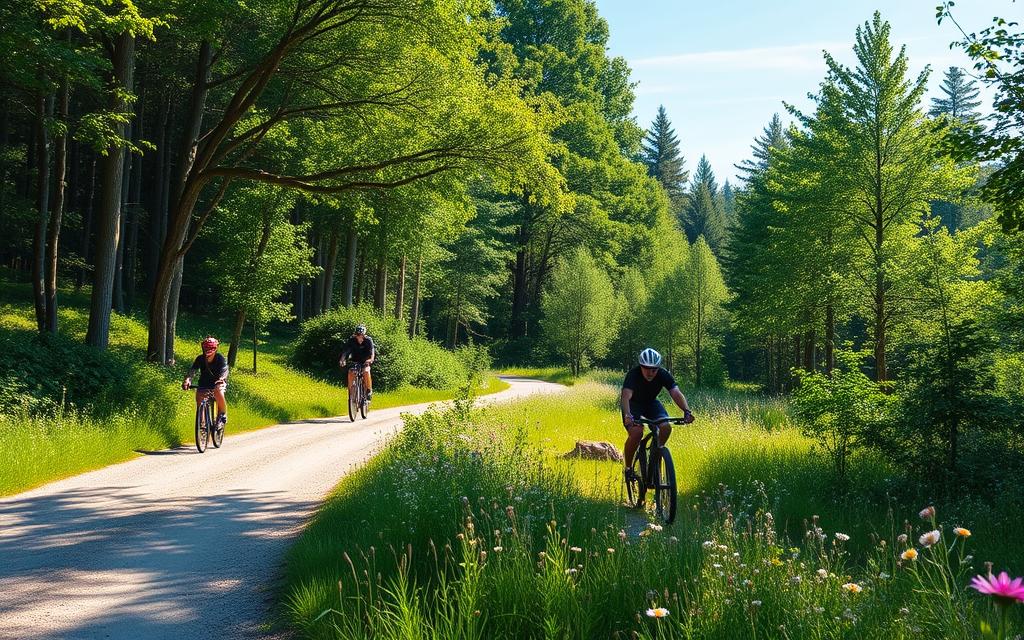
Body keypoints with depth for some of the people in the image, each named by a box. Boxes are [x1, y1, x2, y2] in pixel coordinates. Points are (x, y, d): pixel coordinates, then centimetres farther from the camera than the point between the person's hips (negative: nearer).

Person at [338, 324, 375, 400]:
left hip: (365, 361, -1)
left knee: (366, 372, -29)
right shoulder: (351, 340, -16)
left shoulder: (368, 340, -19)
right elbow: (345, 351, -26)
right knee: (351, 373, -25)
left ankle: (369, 391, -14)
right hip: (355, 361, 1)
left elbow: (372, 351, -32)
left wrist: (371, 359, -52)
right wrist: (341, 360, -44)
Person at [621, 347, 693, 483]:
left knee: (666, 428, -22)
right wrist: (628, 415, -63)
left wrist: (686, 411, -51)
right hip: (633, 404, -3)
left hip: (651, 403, 4)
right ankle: (628, 468, -8)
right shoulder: (633, 374, -32)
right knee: (636, 432, -28)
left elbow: (676, 393, -33)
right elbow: (626, 396, -45)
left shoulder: (663, 375, -23)